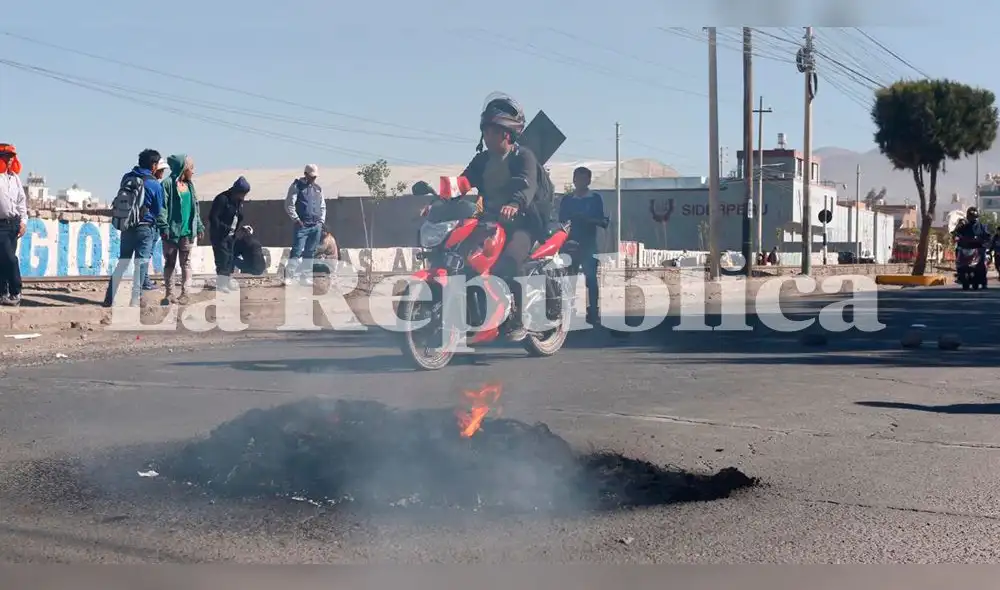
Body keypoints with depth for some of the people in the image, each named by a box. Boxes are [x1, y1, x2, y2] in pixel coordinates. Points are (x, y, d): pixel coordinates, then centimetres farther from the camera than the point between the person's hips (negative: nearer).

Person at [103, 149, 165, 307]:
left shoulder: (127, 177, 1)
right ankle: (135, 299, 4)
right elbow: (158, 210, 0)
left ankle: (109, 299, 13)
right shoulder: (154, 184, -10)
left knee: (122, 261, 13)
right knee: (141, 263, 4)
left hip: (126, 226, 5)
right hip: (145, 227, -5)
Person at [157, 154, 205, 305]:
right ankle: (169, 293, 12)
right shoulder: (168, 184, -7)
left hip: (187, 231, 5)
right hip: (172, 231, -5)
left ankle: (184, 293, 10)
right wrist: (163, 227, -18)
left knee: (186, 263, 6)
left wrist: (199, 226, 13)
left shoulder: (190, 185, 12)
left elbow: (195, 207, 18)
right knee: (169, 263, 5)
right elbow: (163, 207, -11)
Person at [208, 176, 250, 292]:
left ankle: (228, 282, 17)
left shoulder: (239, 201, 7)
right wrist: (224, 229, -21)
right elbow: (212, 217, -20)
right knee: (223, 258, -8)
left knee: (231, 258, 8)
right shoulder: (222, 199, -18)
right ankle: (221, 284, -2)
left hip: (231, 235, 8)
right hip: (220, 235, -8)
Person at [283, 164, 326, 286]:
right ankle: (289, 276, -10)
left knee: (310, 253, 6)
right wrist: (296, 219, -11)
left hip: (316, 226, 6)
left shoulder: (318, 189, 18)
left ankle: (305, 277, 11)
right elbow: (289, 205, -6)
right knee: (296, 251, -12)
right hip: (302, 226, -6)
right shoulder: (297, 186, 0)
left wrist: (321, 221, 11)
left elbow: (323, 206, 24)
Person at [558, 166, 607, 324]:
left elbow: (602, 221, 2)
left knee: (591, 277, -7)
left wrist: (588, 219, -16)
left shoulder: (595, 198, 6)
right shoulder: (566, 200, 9)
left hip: (589, 245, -1)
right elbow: (561, 222, 7)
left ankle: (593, 312, -6)